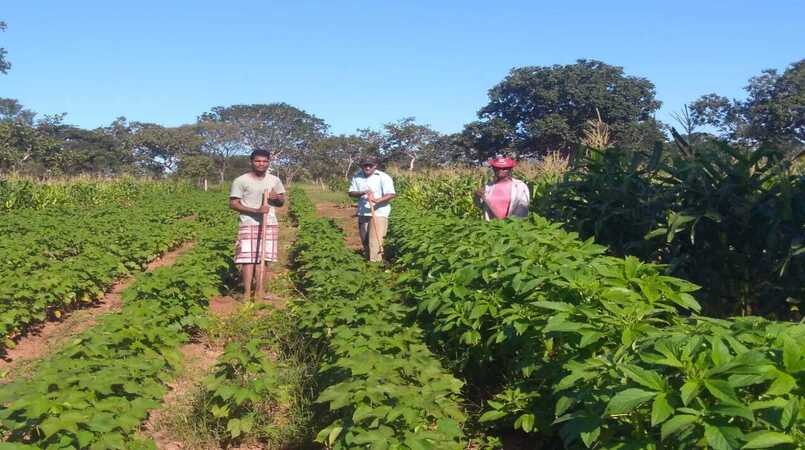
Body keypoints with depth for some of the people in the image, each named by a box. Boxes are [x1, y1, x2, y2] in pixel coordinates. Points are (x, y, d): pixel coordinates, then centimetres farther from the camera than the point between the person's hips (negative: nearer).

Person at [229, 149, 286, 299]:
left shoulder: (275, 180, 9)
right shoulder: (241, 181, -5)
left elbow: (282, 201, 18)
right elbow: (233, 203, -8)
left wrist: (276, 197, -7)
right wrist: (256, 210, -19)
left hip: (270, 225, 4)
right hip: (249, 225, -4)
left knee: (264, 258, 5)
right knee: (248, 258, -8)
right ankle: (247, 293, -4)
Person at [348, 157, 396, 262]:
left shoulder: (383, 177, -11)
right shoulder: (357, 176, 4)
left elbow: (391, 194, -19)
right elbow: (351, 192, 4)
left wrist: (377, 200, -34)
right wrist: (362, 193, -17)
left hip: (379, 213, -5)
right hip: (362, 213, 6)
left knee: (375, 240, -12)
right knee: (364, 239, 17)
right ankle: (367, 257, 37)